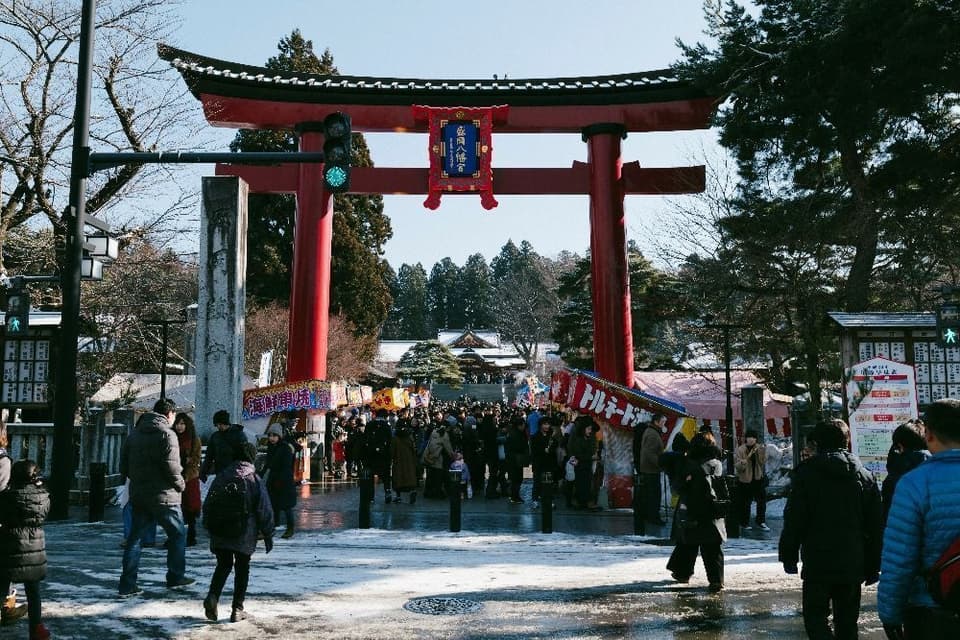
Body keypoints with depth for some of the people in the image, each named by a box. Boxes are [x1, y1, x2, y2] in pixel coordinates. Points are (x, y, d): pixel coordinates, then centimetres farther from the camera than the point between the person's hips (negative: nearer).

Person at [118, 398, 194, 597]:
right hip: (163, 496, -6)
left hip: (138, 495, 6)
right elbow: (171, 466, -19)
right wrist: (180, 484, -3)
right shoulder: (167, 434, -13)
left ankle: (127, 584, 8)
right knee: (178, 533, 11)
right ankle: (175, 577, 18)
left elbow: (124, 466, 10)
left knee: (134, 537, 10)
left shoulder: (134, 434, 9)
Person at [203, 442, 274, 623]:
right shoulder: (255, 480, -6)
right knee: (242, 568, 9)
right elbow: (265, 511, -5)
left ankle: (212, 596, -7)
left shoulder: (220, 478, 3)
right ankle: (237, 609, 10)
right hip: (245, 535, -2)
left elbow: (207, 507, 10)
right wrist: (268, 535, 4)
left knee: (223, 565, 16)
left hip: (220, 534, 3)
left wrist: (210, 529, 22)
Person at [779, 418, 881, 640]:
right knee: (847, 622, 14)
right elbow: (875, 526, 9)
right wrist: (873, 565, 15)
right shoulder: (865, 476, 7)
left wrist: (788, 555, 0)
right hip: (853, 564, 4)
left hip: (818, 563, -4)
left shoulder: (806, 473, -5)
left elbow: (794, 520, -8)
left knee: (815, 617, 3)